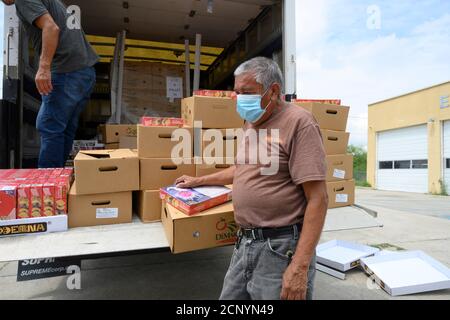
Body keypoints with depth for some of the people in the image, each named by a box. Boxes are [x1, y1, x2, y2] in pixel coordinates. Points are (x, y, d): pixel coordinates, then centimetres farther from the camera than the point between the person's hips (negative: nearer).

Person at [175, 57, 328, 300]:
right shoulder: (251, 123, 12)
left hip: (280, 249, -8)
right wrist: (199, 181, 29)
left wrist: (300, 267, -22)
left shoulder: (298, 122, -14)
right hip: (244, 244, 8)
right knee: (230, 296, 18)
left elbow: (317, 198, -19)